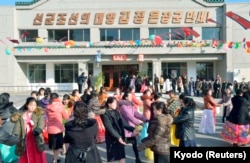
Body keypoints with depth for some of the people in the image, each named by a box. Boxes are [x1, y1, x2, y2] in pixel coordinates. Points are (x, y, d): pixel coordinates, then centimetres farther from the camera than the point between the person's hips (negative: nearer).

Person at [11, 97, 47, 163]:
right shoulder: (21, 114, 4)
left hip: (36, 140, -2)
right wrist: (15, 134, -24)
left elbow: (41, 124, -16)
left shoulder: (39, 114, -2)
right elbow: (17, 125, -5)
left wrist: (38, 130, -37)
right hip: (25, 140, 2)